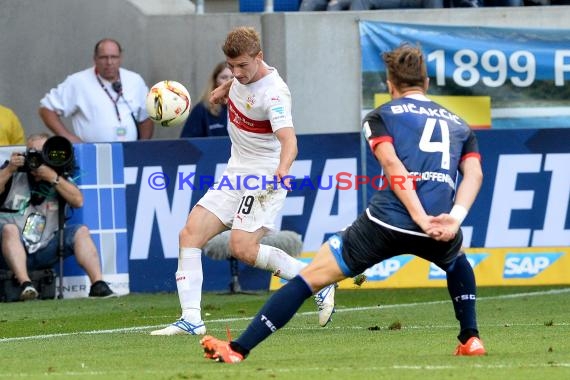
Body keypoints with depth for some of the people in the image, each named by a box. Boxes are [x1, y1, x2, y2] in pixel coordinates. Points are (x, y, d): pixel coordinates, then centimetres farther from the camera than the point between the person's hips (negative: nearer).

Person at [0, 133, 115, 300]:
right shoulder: (14, 174, 2)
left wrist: (52, 178, -15)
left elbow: (78, 201, -7)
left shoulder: (58, 177, 10)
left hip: (44, 251, 3)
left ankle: (98, 284, -24)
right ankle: (25, 284, -45)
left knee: (81, 231, -13)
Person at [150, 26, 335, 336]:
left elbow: (288, 140, -37)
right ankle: (191, 319, -7)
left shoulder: (273, 94, -24)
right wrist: (225, 88, 41)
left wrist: (282, 170, -55)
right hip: (236, 175, 9)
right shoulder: (243, 75, 2)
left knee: (242, 248, -22)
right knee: (190, 234, -6)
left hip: (266, 178, -9)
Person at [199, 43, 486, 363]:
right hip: (438, 237, 3)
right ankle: (471, 339, 28)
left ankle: (239, 349, 1)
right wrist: (455, 218, -7)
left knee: (311, 276, 6)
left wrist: (421, 218, -12)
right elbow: (474, 174, 6)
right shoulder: (458, 124, 24)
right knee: (457, 261, 41)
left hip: (386, 223, -3)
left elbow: (392, 164, -6)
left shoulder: (380, 117, 13)